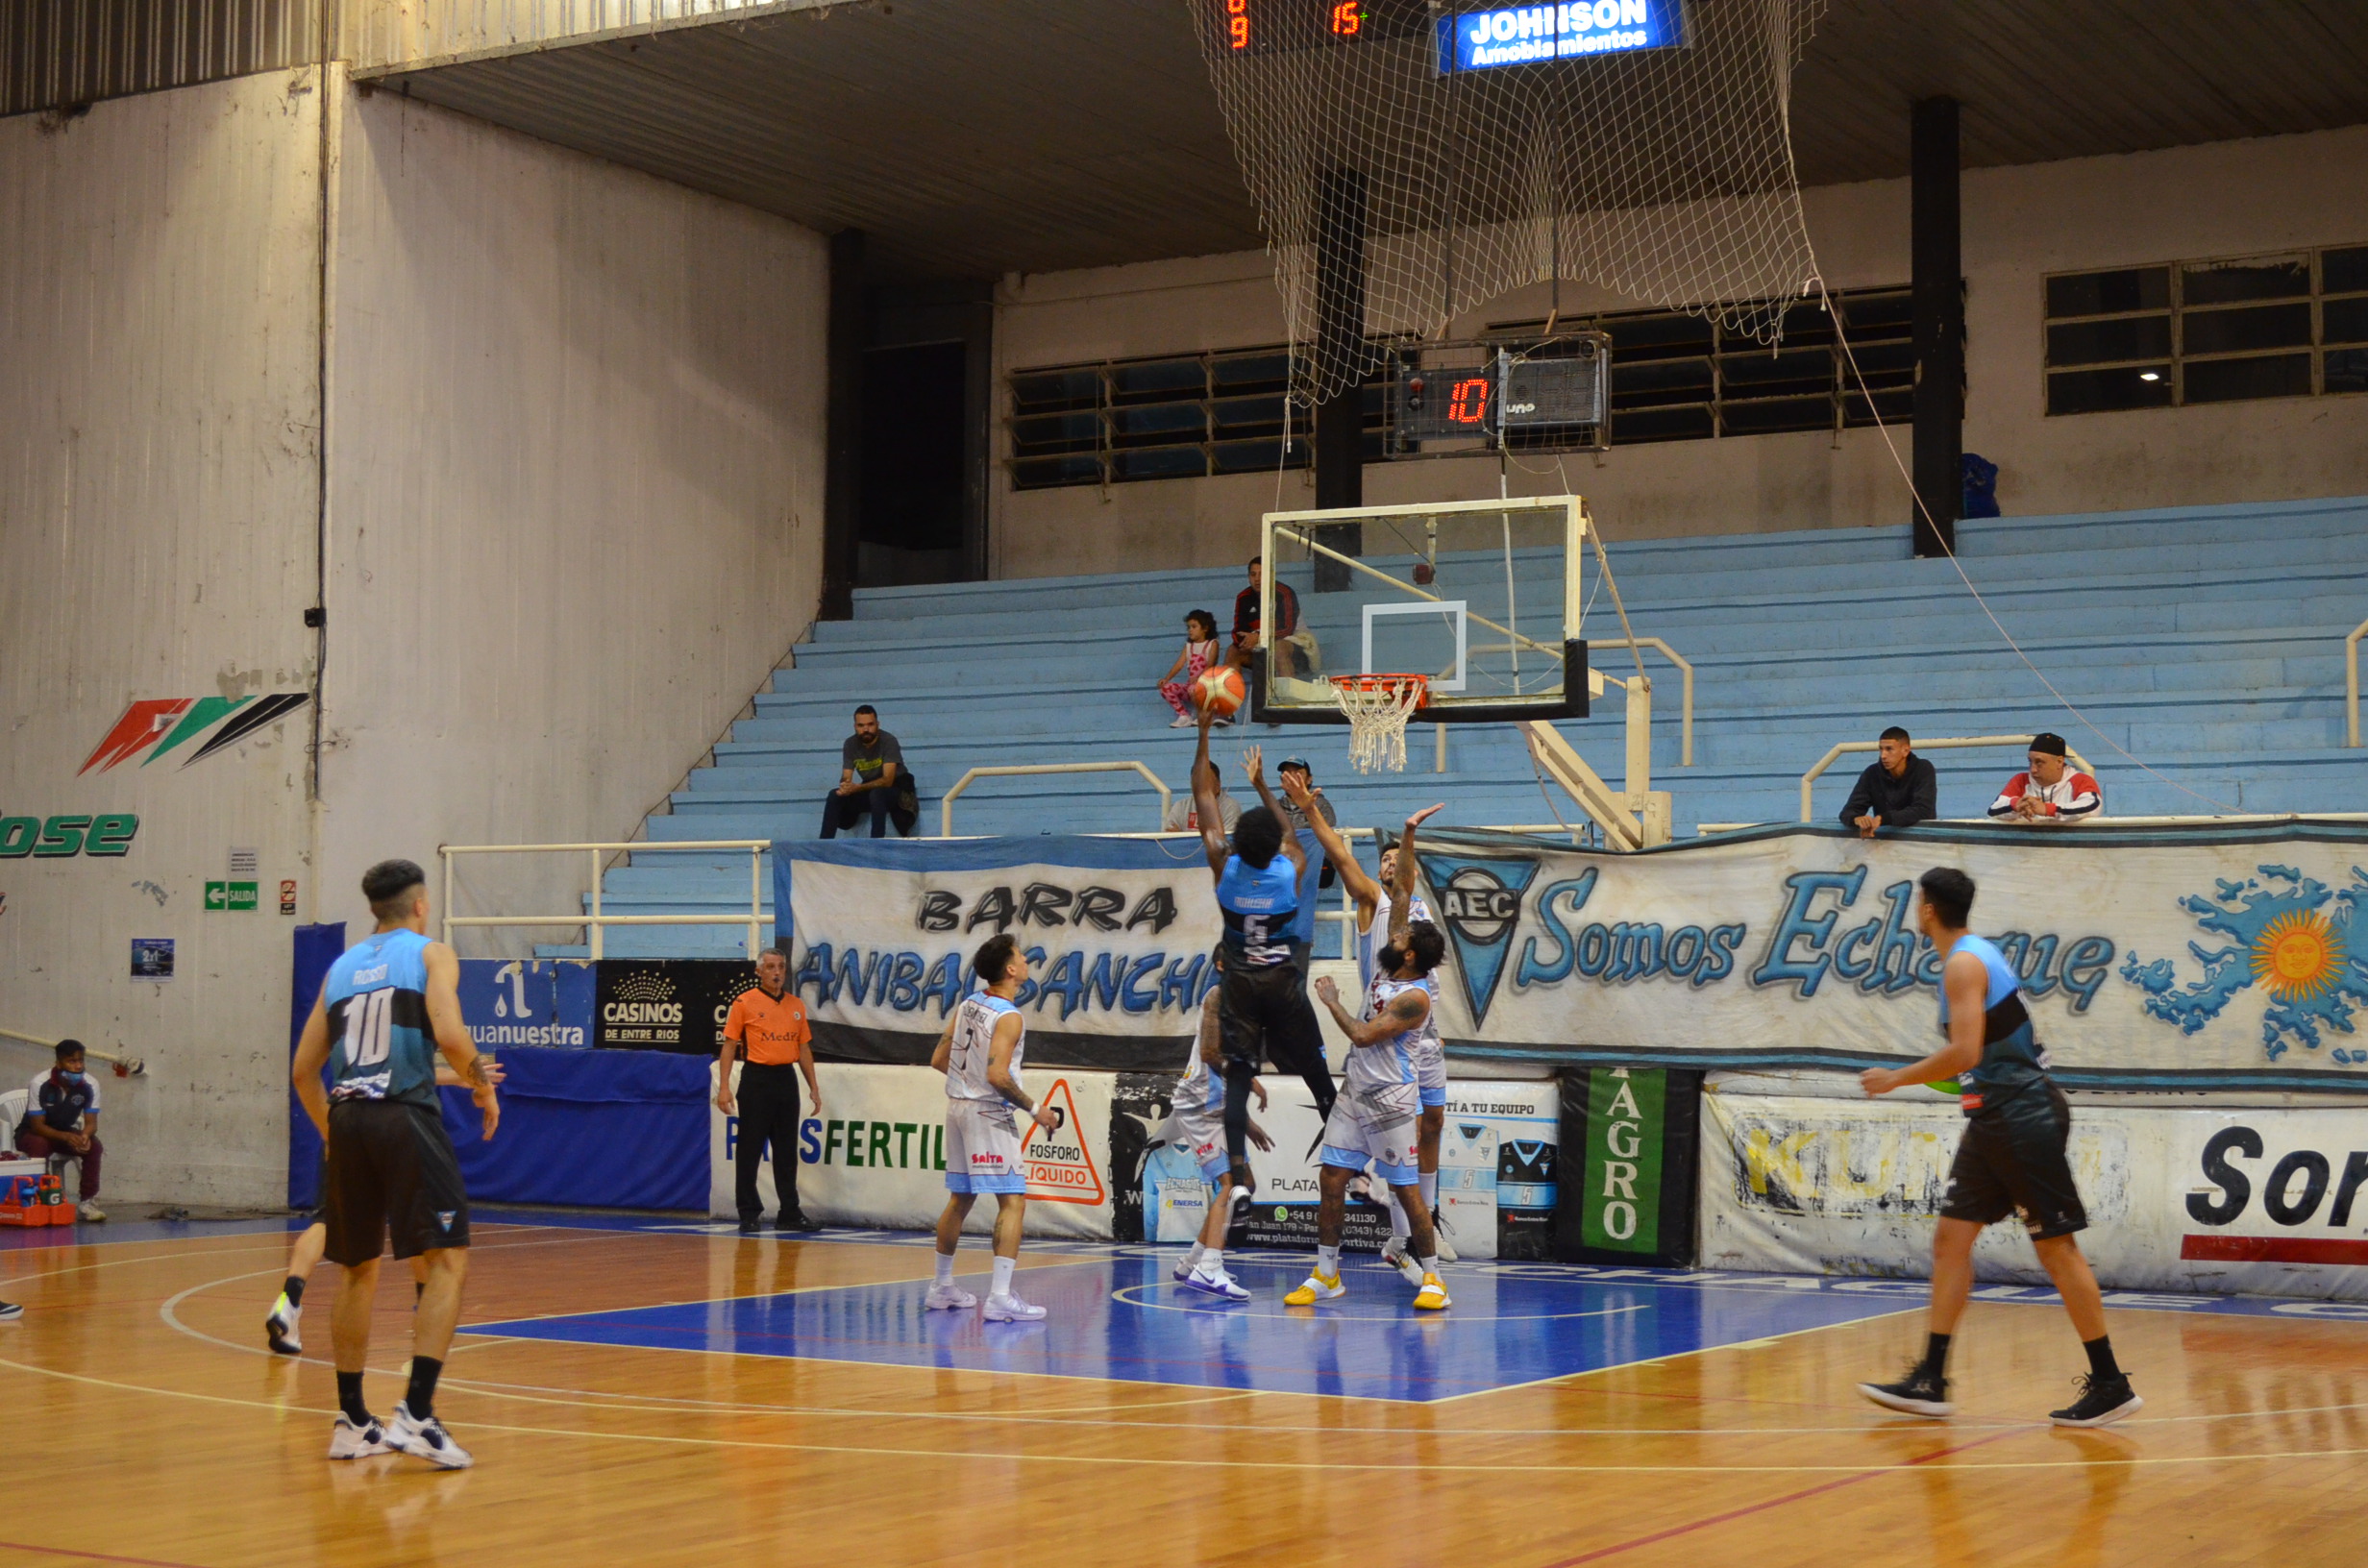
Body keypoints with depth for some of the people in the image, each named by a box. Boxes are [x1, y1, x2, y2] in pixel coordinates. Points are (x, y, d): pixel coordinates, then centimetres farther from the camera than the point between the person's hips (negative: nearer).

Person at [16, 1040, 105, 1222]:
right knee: (39, 1146, -38)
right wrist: (66, 1137, -41)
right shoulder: (40, 1084, -27)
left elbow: (91, 1122, -13)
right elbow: (37, 1125, -24)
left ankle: (87, 1202, -20)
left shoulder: (90, 1085, -16)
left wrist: (85, 1135, -38)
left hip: (66, 1132, 3)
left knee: (94, 1146, -25)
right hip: (33, 1133, -3)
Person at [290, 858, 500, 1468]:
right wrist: (484, 1086, 3)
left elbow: (303, 1071, 19)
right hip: (406, 1118, -6)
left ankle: (351, 1422, 20)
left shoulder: (340, 968, 19)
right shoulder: (430, 954, 4)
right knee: (448, 1261, -5)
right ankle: (416, 1413, -19)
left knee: (359, 1270, 16)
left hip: (347, 1120, 6)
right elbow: (449, 1035, -13)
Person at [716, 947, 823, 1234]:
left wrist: (813, 1087, 11)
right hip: (756, 1079, -5)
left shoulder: (796, 1006, 11)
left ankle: (790, 1213, 14)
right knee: (749, 1150, 0)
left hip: (787, 1079, 5)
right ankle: (749, 1214, 7)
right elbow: (729, 1045, -4)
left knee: (787, 1151, 8)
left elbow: (804, 1048, 16)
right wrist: (724, 1087, -11)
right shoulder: (744, 1003, -4)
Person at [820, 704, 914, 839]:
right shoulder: (850, 744, -6)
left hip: (896, 788, -5)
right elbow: (845, 778, -7)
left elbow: (887, 780, -27)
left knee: (876, 794, -37)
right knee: (835, 796, -16)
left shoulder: (888, 741, -20)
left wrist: (857, 788, -39)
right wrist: (845, 786, -34)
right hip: (869, 789, 5)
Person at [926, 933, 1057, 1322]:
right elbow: (997, 1075, -24)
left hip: (958, 1106, 9)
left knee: (960, 1199, 19)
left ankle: (942, 1287, 27)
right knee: (1013, 1201, -9)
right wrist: (1034, 1109, -14)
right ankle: (1000, 1297, -17)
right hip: (989, 1113, -9)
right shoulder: (1009, 1017, -16)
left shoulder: (967, 1005, 8)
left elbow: (938, 1060, 11)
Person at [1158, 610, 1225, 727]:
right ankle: (1184, 717, -14)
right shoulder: (1188, 645, 16)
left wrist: (1198, 678, -31)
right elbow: (1179, 664, 4)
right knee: (1166, 688, -14)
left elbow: (1210, 665, -13)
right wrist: (1166, 678, -12)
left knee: (1193, 689, -39)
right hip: (1190, 684, 6)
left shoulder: (1212, 644, 0)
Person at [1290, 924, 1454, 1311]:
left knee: (1405, 1188, -4)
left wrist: (1331, 1001, -13)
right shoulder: (1385, 978, 7)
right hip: (1355, 1093, 8)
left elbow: (1364, 1035, -23)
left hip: (1389, 1100, -8)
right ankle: (1326, 1276, 11)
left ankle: (1433, 1280, 5)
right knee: (1331, 1181, 4)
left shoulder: (1415, 997, -18)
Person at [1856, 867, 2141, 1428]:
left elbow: (1964, 1052, -24)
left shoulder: (1964, 964, -15)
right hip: (1994, 1118, 10)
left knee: (2056, 1246, -5)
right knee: (1952, 1238, 7)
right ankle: (1930, 1381, 7)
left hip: (2022, 1114, -10)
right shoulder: (1977, 952, 15)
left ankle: (2111, 1384, 2)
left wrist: (1896, 1079, -14)